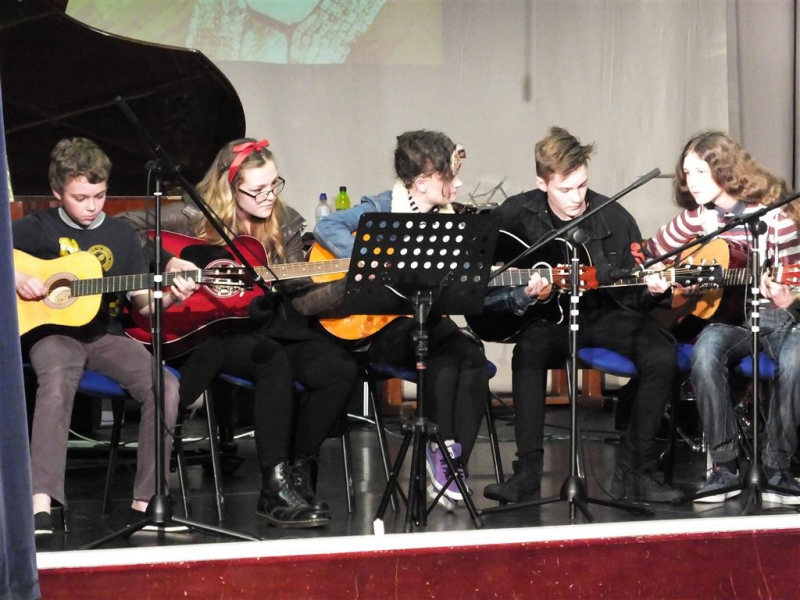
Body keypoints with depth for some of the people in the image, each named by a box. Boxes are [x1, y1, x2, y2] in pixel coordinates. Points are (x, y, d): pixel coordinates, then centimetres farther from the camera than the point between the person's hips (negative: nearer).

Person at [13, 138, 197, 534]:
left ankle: (146, 500, -17)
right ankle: (41, 502, -44)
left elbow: (143, 303, 11)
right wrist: (16, 278, -14)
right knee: (57, 382, -38)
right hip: (53, 333, -3)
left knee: (165, 386, -23)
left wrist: (171, 297, -9)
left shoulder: (121, 234, 12)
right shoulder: (38, 228, 4)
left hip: (105, 335, 3)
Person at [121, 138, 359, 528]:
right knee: (275, 363, -36)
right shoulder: (197, 217, -5)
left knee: (340, 370, -21)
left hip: (271, 327, 5)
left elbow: (299, 297, 5)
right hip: (211, 330, -5)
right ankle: (275, 489, -33)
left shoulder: (285, 224, 7)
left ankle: (298, 473, -9)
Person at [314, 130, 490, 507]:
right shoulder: (382, 210, -4)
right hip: (379, 329, -5)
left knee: (472, 355, -25)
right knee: (447, 343, -32)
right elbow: (326, 229, -19)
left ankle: (454, 465, -21)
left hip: (425, 324, 5)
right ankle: (441, 446, -20)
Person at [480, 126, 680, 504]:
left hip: (606, 316, 1)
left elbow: (634, 295, 2)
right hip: (550, 317, -1)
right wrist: (522, 295, -11)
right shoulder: (519, 214, -5)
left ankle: (634, 470, -18)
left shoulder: (614, 218, -5)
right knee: (528, 352, -35)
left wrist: (652, 290, -22)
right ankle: (528, 474, -30)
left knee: (660, 354, -27)